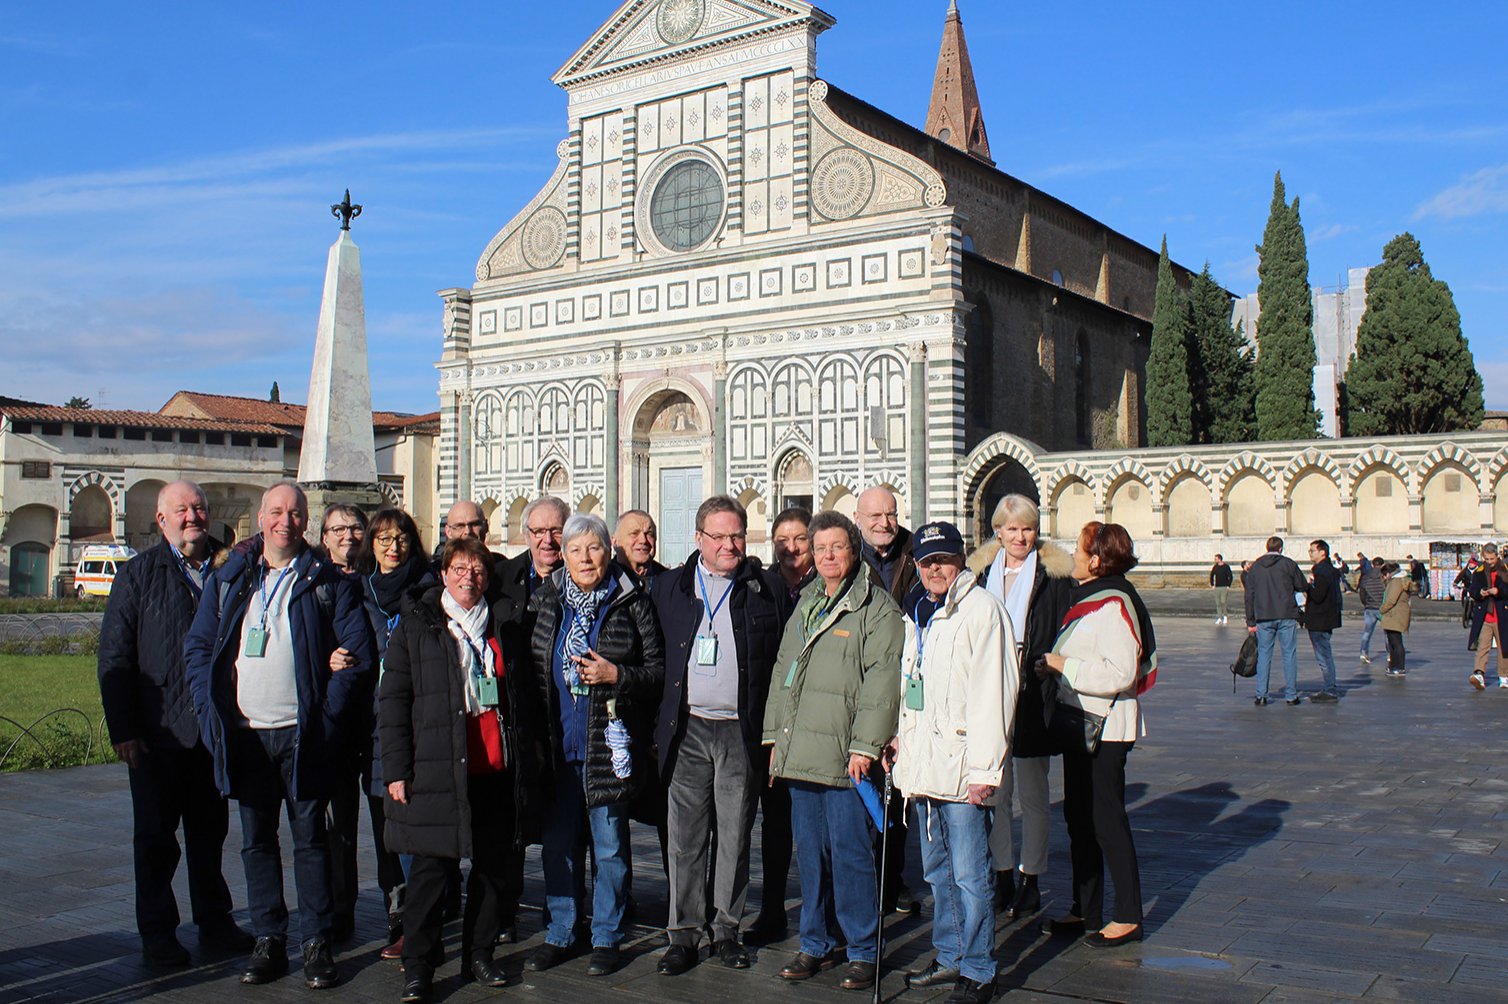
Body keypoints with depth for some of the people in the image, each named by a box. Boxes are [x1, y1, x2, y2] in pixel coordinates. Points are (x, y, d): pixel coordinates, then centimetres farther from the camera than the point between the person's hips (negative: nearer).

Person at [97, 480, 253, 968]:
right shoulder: (138, 575, 0)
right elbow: (114, 657, -3)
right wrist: (123, 728, -8)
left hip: (215, 731, 3)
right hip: (158, 732, -2)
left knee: (210, 831, 14)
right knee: (155, 836, 7)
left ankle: (214, 921, 26)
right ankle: (158, 933, 19)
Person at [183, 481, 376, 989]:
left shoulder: (328, 581, 1)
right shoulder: (226, 579, 9)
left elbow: (358, 652, -2)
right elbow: (197, 648, 10)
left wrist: (327, 716, -9)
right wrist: (212, 711, -2)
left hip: (302, 736, -3)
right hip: (244, 734, 3)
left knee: (310, 839, 4)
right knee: (257, 841, 10)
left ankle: (318, 944, 11)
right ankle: (268, 942, 20)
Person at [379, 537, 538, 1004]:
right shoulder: (416, 626, 4)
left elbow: (524, 695, 19)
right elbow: (393, 700, 1)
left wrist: (524, 762, 13)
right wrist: (396, 769, -6)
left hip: (498, 770, 3)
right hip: (438, 770, -3)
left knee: (493, 865, 8)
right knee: (432, 868, 0)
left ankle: (479, 953, 24)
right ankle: (418, 965, 13)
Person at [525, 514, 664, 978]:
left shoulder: (632, 602, -2)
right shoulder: (544, 599, 8)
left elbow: (659, 668, -1)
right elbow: (529, 664, 15)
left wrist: (616, 674, -17)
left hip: (608, 744, -3)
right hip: (556, 745, 3)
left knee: (609, 847, 5)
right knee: (558, 844, 11)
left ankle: (606, 939, 18)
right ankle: (559, 935, 25)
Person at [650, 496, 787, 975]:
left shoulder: (768, 589, 4)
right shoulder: (670, 586, 9)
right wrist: (661, 726, 4)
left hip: (742, 733, -1)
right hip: (687, 731, 1)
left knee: (735, 836, 7)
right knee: (685, 837, 4)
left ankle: (726, 929, 20)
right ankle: (684, 934, 14)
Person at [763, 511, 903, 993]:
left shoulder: (877, 609, -5)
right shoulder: (806, 606, 17)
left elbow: (881, 681, -12)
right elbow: (782, 672, 22)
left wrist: (864, 745, -18)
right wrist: (776, 736, 17)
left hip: (845, 757, -6)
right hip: (800, 754, 7)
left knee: (850, 854, -2)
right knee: (809, 853, 13)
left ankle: (862, 952, 10)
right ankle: (814, 945, 24)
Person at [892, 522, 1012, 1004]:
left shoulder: (981, 610, -10)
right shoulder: (916, 614, 14)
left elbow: (994, 694, -15)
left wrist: (985, 769, -17)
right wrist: (896, 737, 13)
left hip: (960, 767, -8)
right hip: (922, 764, 8)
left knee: (970, 876, -2)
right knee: (938, 871, 17)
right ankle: (949, 957, 30)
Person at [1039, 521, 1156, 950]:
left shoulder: (1113, 605, -18)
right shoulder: (1086, 598, 13)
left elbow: (1120, 673, -26)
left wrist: (1062, 667, -19)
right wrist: (1054, 666, 7)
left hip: (1105, 726, -10)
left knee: (1107, 820, -3)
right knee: (1079, 817, 14)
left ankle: (1128, 917, 8)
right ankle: (1085, 910, 24)